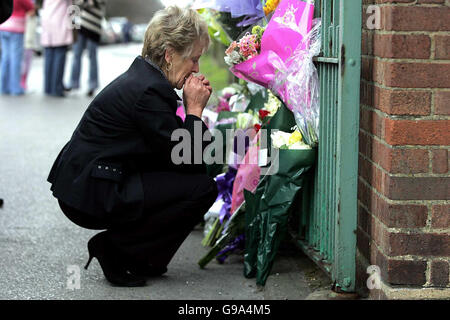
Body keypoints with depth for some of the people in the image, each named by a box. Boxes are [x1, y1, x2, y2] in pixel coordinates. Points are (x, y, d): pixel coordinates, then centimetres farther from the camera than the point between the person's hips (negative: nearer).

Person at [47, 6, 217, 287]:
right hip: (88, 195, -10)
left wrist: (193, 107, 5)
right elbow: (185, 158, -15)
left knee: (197, 172, 14)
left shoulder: (143, 76, 12)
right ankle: (117, 250, -4)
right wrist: (195, 109, -6)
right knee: (202, 187, -12)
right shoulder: (149, 91, -19)